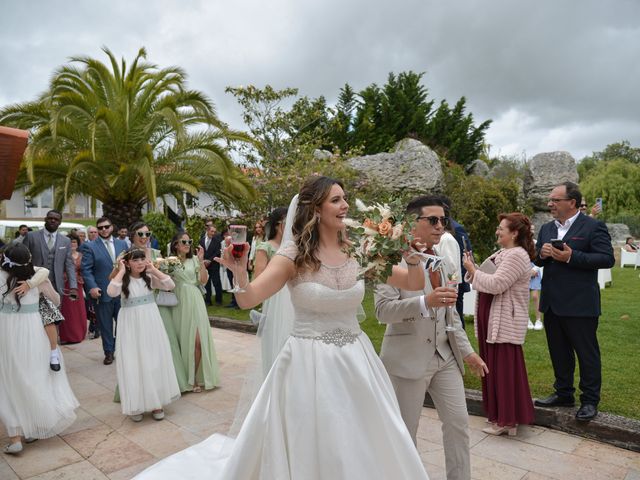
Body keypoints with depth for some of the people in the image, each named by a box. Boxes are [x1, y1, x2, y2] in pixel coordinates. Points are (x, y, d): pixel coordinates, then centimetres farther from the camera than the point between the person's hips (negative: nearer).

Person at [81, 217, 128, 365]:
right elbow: (86, 269, -8)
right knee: (105, 325, 8)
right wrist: (92, 287, -20)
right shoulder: (90, 246, -3)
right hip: (102, 292, -3)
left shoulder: (122, 244, 9)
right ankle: (109, 352, 22)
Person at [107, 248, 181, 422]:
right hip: (131, 326, -2)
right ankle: (136, 405, 17)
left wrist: (154, 269, -8)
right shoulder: (123, 280, -5)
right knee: (134, 364, 3)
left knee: (155, 362, 7)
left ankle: (156, 402, 20)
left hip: (151, 323, 3)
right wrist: (121, 271, -17)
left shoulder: (150, 278, 1)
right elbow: (111, 292, -26)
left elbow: (170, 285, -9)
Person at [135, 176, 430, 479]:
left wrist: (413, 258, -19)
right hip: (309, 364, -3)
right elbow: (248, 300, -16)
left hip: (355, 360, 4)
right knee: (309, 450, 11)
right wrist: (240, 273, -35)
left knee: (368, 448, 17)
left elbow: (415, 284, 1)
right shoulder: (294, 256, -10)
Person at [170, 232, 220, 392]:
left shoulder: (194, 259, 4)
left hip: (194, 302, 0)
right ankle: (183, 377, 23)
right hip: (179, 303, 0)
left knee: (198, 340, -7)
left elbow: (203, 280, -1)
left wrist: (201, 261, -9)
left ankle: (195, 377, 8)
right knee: (182, 339, 5)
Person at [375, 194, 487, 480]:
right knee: (404, 431, 9)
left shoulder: (445, 266, 11)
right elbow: (383, 310, -21)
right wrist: (426, 301, -33)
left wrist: (467, 351, 13)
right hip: (408, 358, -6)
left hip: (445, 356, 6)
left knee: (459, 423, 12)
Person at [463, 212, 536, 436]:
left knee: (505, 368, -1)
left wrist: (473, 271, -13)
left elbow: (495, 284, -23)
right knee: (493, 367, 16)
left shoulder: (517, 256, -16)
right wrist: (473, 268, 0)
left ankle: (507, 420, 12)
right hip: (492, 319, 10)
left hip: (505, 323, -10)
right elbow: (488, 279, 14)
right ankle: (498, 414, 29)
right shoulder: (502, 253, 14)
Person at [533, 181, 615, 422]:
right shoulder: (547, 228, 12)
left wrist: (571, 257, -23)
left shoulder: (593, 227, -8)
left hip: (580, 304, -6)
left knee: (587, 353, 6)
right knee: (559, 352, 16)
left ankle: (590, 401, 19)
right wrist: (542, 254, -7)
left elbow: (607, 259, -15)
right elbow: (537, 260, 16)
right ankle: (563, 394, 31)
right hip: (552, 303, 7)